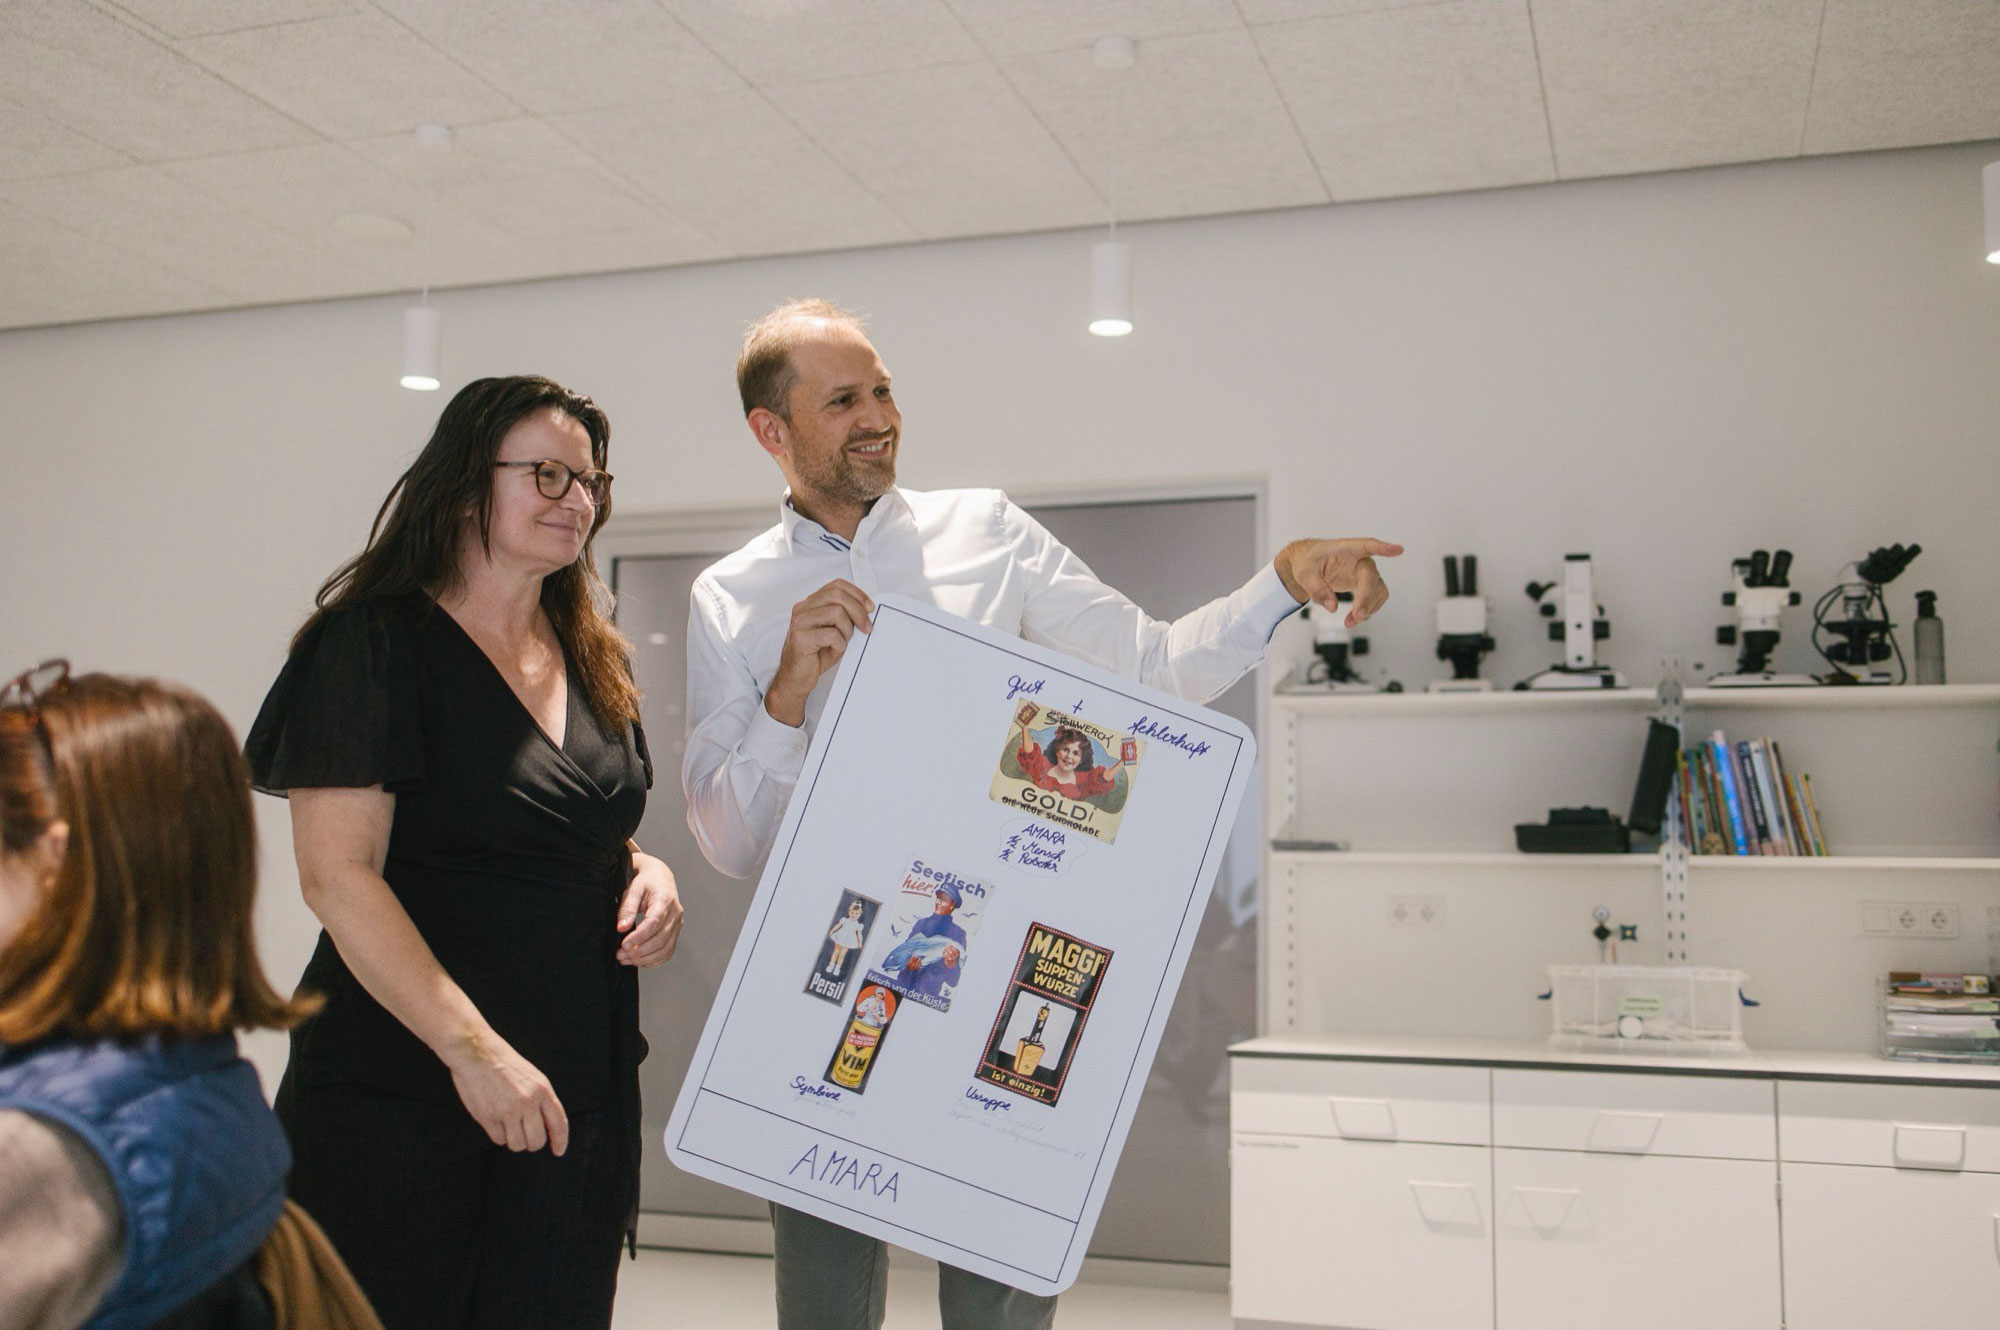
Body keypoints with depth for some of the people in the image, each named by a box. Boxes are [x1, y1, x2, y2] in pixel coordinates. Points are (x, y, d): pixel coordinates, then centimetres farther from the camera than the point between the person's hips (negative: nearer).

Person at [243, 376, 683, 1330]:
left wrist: (648, 874, 0)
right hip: (398, 1098, -6)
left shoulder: (597, 662, 12)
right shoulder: (373, 644, -9)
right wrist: (470, 1047, -24)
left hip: (581, 1097, 6)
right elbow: (337, 875, -17)